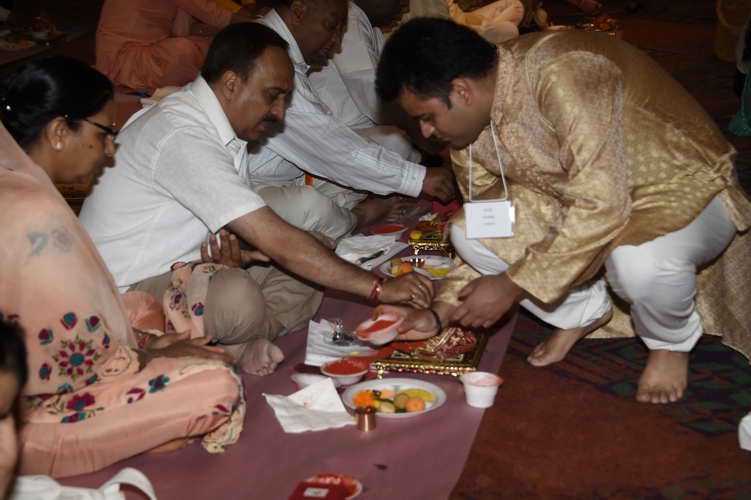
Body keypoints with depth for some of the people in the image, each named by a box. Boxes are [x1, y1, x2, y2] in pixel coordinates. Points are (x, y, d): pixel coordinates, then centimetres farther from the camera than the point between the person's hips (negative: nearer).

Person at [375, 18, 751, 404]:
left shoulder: (561, 76, -33)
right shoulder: (469, 121, -8)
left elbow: (602, 207, -35)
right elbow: (488, 226, 4)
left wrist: (513, 285, -27)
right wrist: (442, 312, -4)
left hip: (684, 189, -7)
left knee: (641, 263, -40)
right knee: (466, 233, -11)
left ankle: (671, 340, -2)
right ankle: (582, 311, 13)